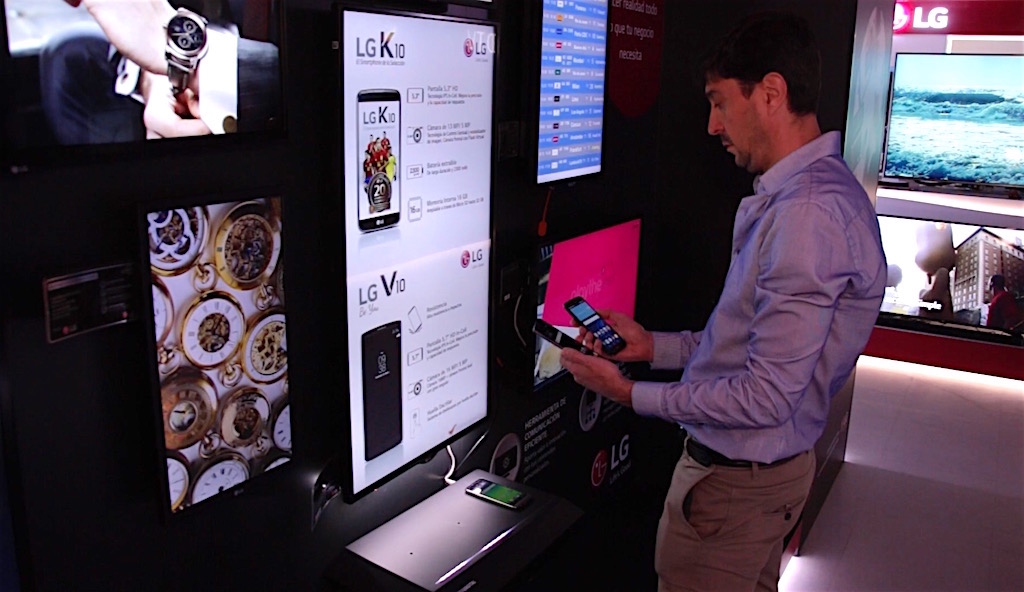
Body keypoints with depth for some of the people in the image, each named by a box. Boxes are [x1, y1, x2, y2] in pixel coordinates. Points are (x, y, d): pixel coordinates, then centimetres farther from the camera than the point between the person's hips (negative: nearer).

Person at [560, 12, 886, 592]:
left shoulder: (805, 212, -27)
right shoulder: (822, 189, 7)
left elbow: (767, 397, -26)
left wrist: (632, 394, -17)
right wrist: (655, 345, 9)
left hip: (734, 481, -10)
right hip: (773, 464, 10)